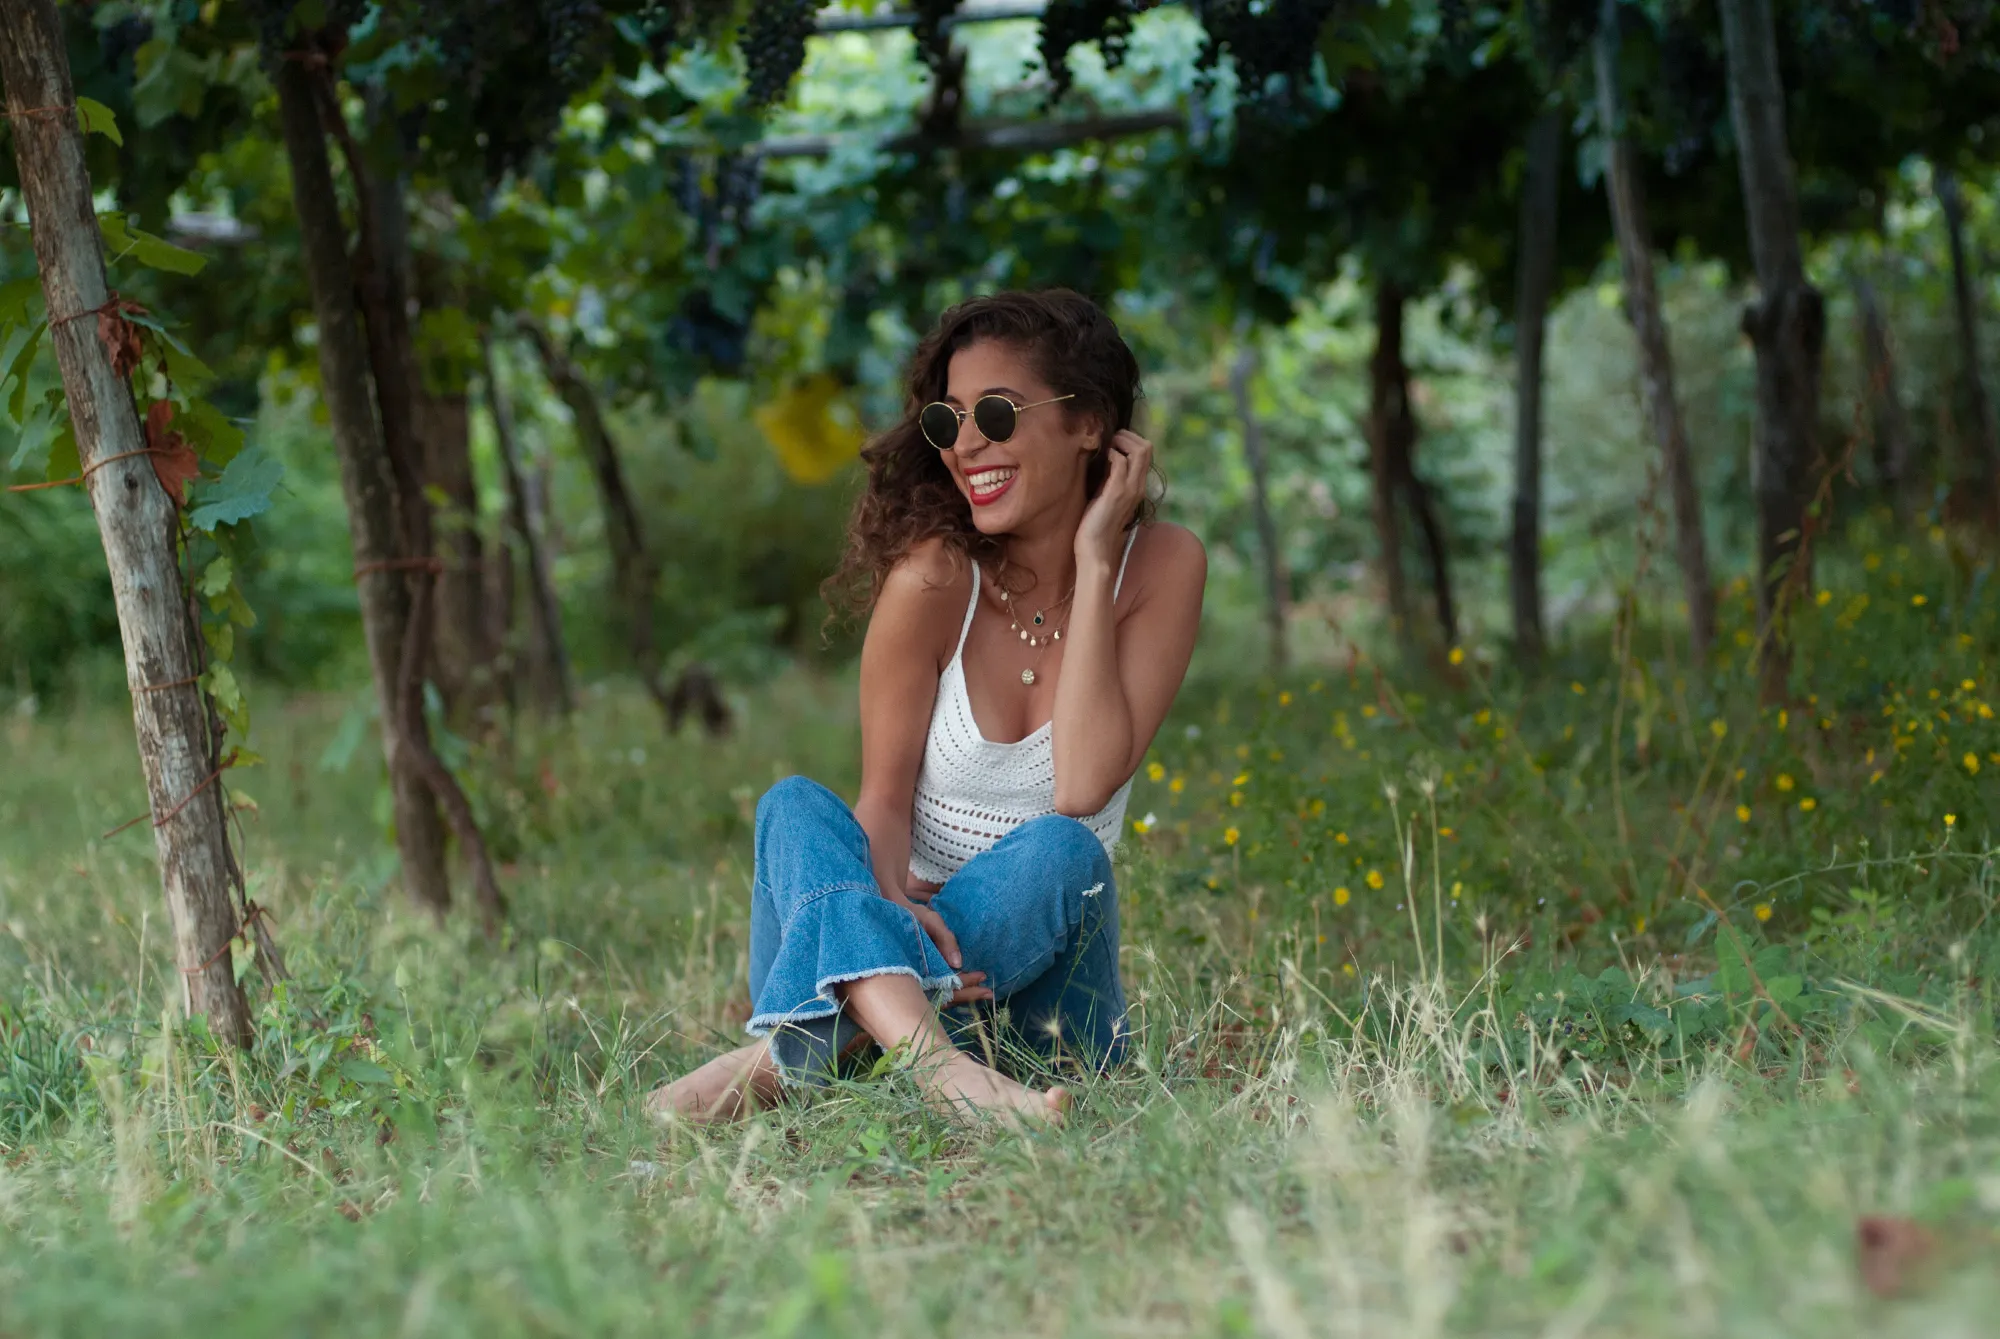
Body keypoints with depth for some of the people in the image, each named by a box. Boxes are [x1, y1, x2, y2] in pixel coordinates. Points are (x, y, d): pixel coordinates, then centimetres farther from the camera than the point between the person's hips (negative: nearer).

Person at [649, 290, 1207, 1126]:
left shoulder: (1162, 569, -6)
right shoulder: (936, 576, -9)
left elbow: (1083, 787, -18)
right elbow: (885, 798, -10)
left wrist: (1093, 564, -17)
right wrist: (891, 906, -34)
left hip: (1039, 945, 0)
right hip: (897, 930, 0)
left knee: (1060, 849, -32)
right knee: (794, 806, -28)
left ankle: (782, 1061, -43)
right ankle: (934, 1062, -56)